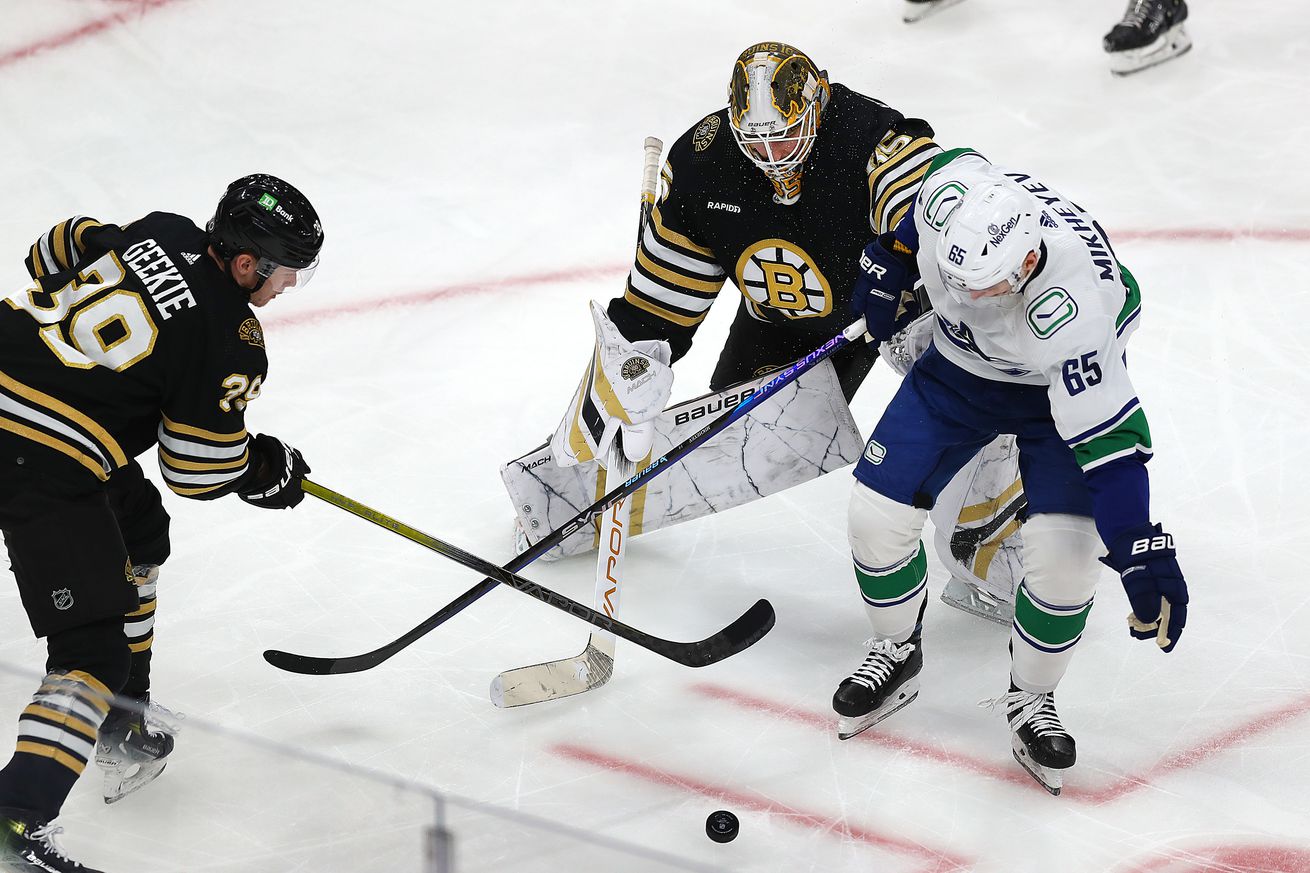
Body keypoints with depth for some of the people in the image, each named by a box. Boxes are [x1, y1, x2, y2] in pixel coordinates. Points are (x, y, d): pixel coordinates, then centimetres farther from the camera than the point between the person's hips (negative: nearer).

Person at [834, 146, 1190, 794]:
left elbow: (1108, 440, -39)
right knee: (878, 514, -5)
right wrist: (886, 272, 2)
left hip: (1063, 386, -4)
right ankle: (896, 655, 23)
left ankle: (1031, 698, 8)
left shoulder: (1073, 310, -42)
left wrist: (1142, 553, -42)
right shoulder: (953, 190, -31)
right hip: (959, 368, 4)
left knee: (1065, 553, -18)